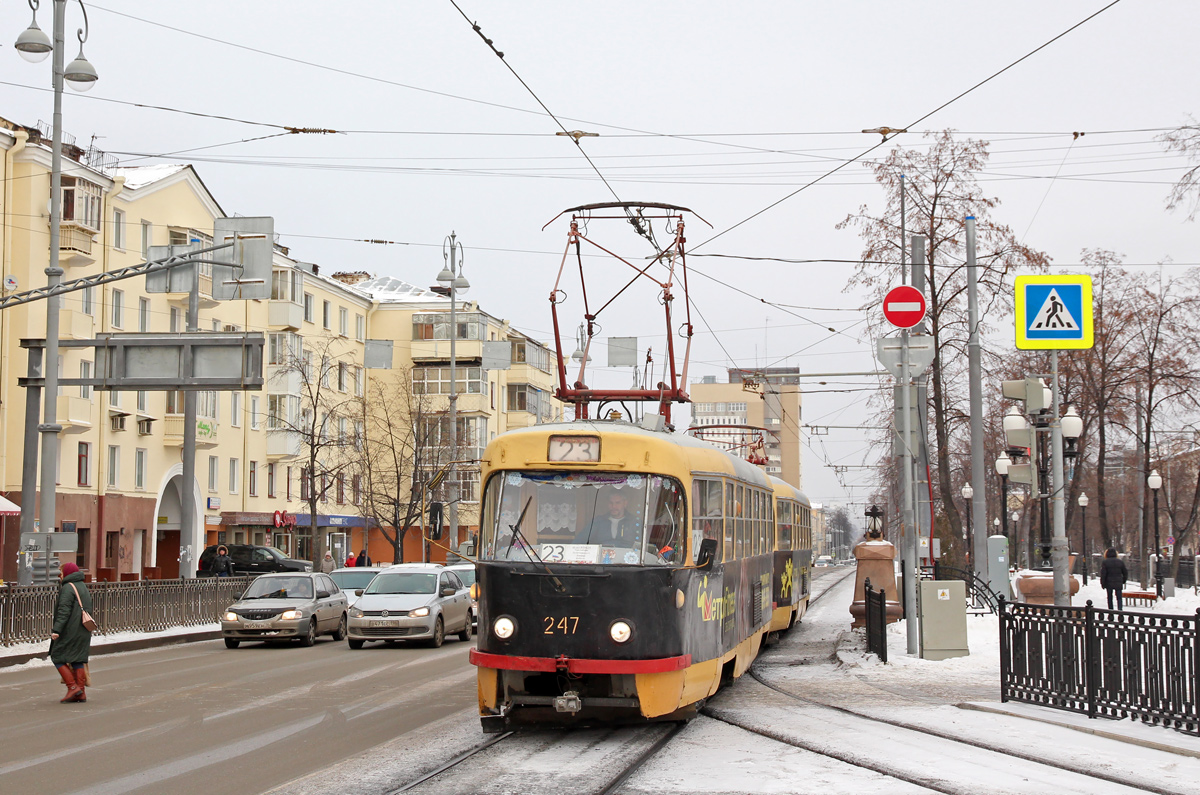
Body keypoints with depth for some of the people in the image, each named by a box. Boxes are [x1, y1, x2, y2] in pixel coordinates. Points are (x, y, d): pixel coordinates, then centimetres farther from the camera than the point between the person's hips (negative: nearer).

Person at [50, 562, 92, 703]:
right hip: (83, 632, 9)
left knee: (58, 657, 0)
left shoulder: (68, 588, -12)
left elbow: (64, 611, -21)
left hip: (70, 631, -9)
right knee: (78, 659, 10)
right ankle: (81, 692, 6)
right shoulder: (83, 587, 16)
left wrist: (57, 630, -25)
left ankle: (73, 686, -9)